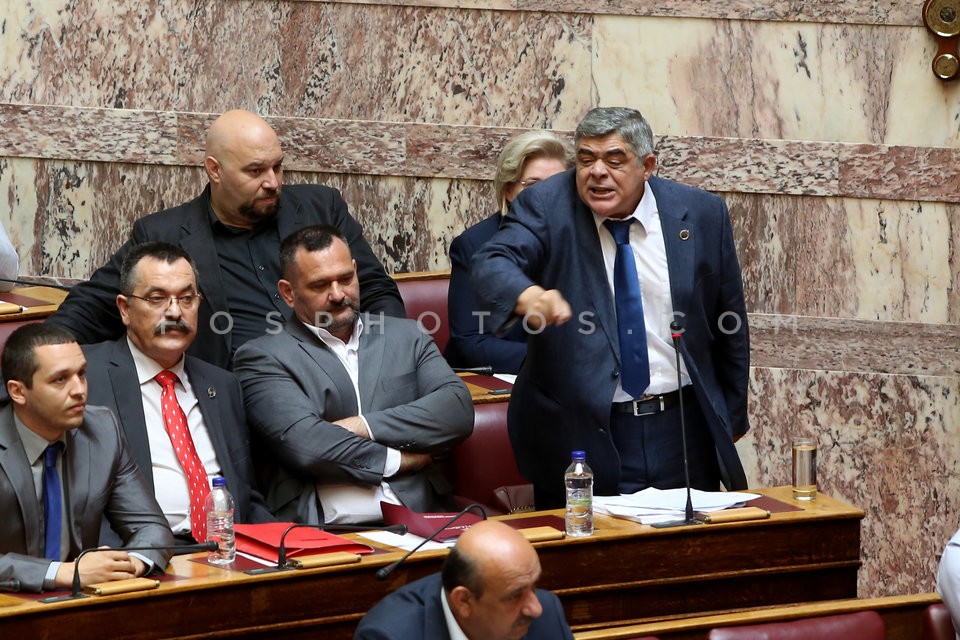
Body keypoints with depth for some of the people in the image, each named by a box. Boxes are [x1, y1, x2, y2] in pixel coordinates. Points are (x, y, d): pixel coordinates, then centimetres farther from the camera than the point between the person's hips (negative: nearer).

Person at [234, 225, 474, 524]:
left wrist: (363, 426, -4)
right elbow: (304, 444, -8)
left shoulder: (407, 337, 21)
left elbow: (457, 410, 5)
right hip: (322, 530, -3)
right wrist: (400, 460, 0)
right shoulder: (263, 357, 8)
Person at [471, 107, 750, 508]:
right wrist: (527, 295, -45)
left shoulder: (701, 214, 2)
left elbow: (729, 327, 10)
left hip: (683, 431, 2)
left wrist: (731, 420, 14)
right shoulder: (545, 206, -5)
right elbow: (491, 264, -22)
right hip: (581, 436, -2)